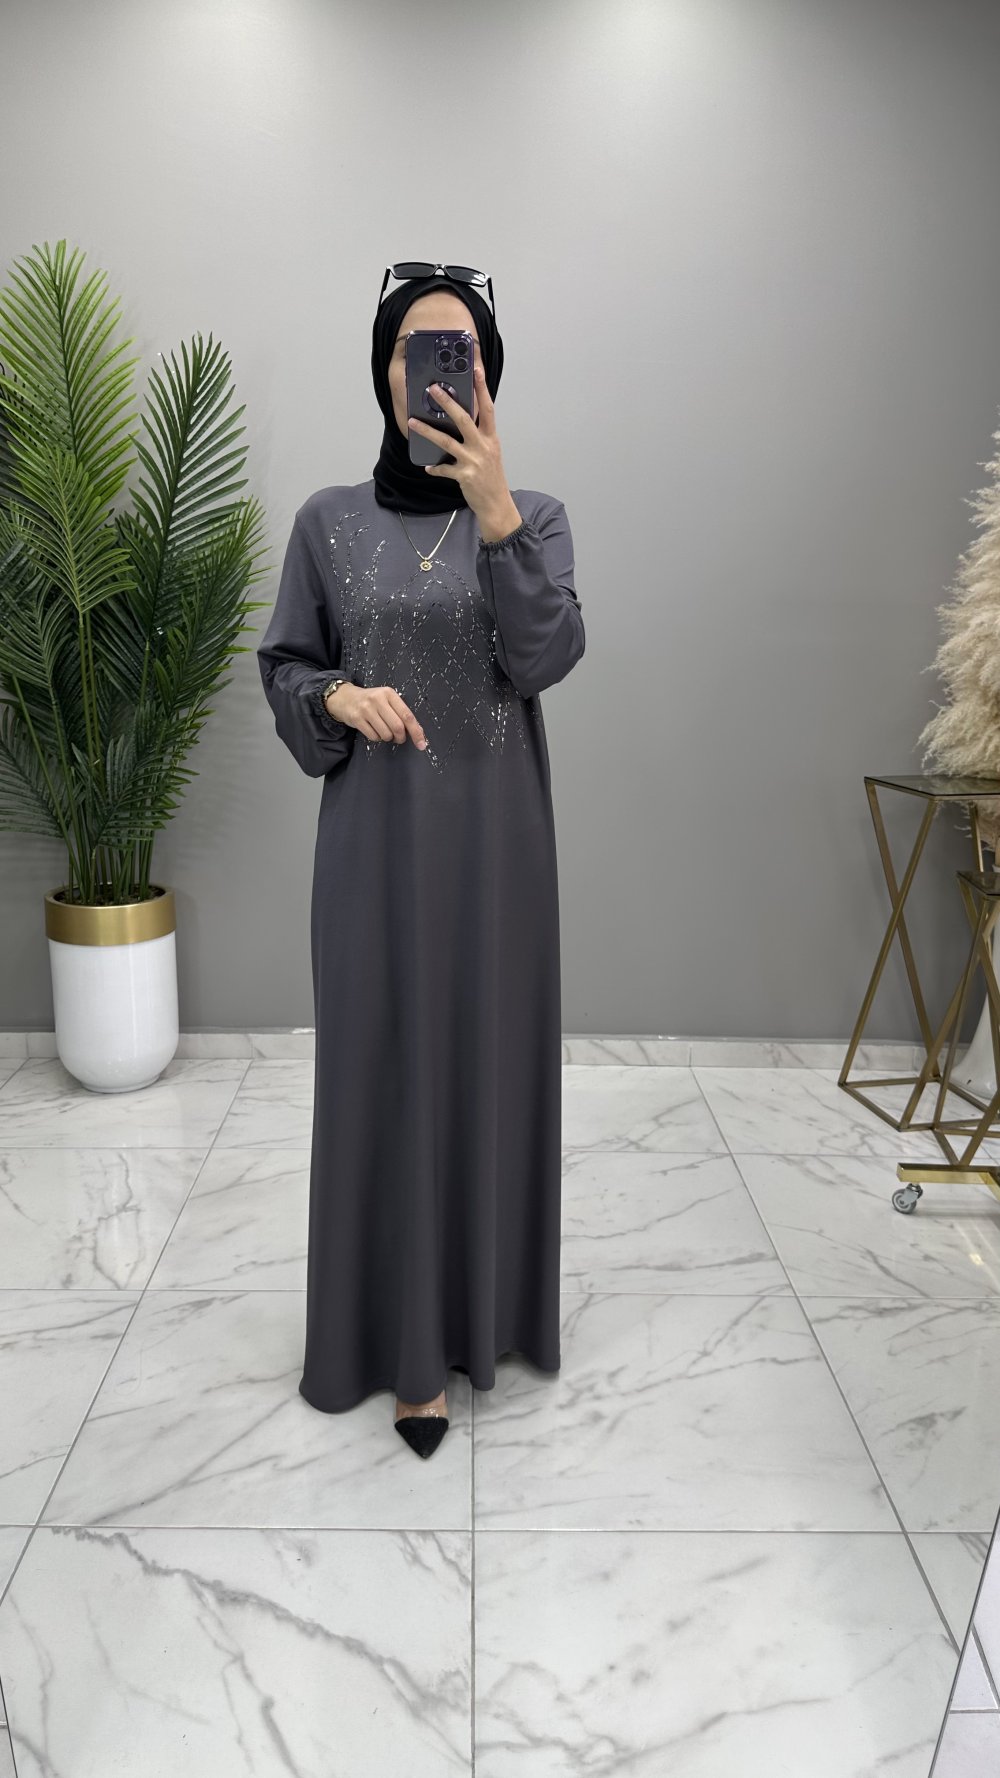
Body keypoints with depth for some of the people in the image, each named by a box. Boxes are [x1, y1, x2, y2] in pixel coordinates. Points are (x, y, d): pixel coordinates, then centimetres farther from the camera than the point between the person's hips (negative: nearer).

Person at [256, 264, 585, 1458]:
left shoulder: (536, 514, 2)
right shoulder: (328, 519, 3)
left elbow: (544, 656, -15)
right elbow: (282, 666, 8)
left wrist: (491, 505, -26)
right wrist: (337, 696, -14)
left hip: (495, 833, 0)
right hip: (376, 834, 0)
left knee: (491, 1059, 8)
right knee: (388, 1067, 3)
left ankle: (486, 1300, 30)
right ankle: (406, 1333, 20)